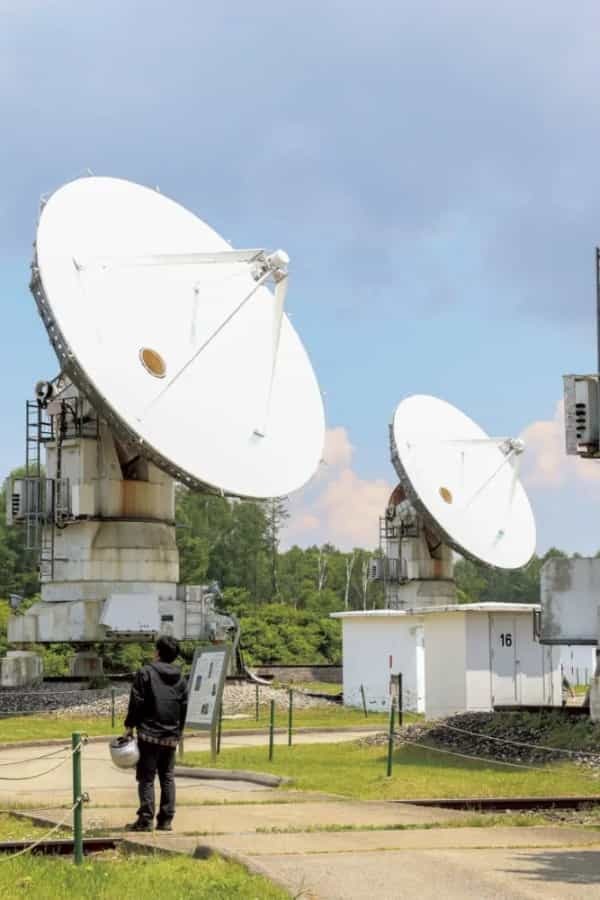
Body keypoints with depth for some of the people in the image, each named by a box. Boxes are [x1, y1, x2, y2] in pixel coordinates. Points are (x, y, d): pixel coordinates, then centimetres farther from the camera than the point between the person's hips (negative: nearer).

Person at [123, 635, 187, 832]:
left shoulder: (145, 673, -7)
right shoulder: (180, 679, 10)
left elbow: (136, 702, -8)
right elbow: (184, 708, 13)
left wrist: (129, 726, 0)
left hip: (149, 734, -5)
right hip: (171, 737, 5)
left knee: (146, 778, -3)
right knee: (168, 778, 11)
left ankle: (146, 819, -8)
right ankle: (166, 820, 9)